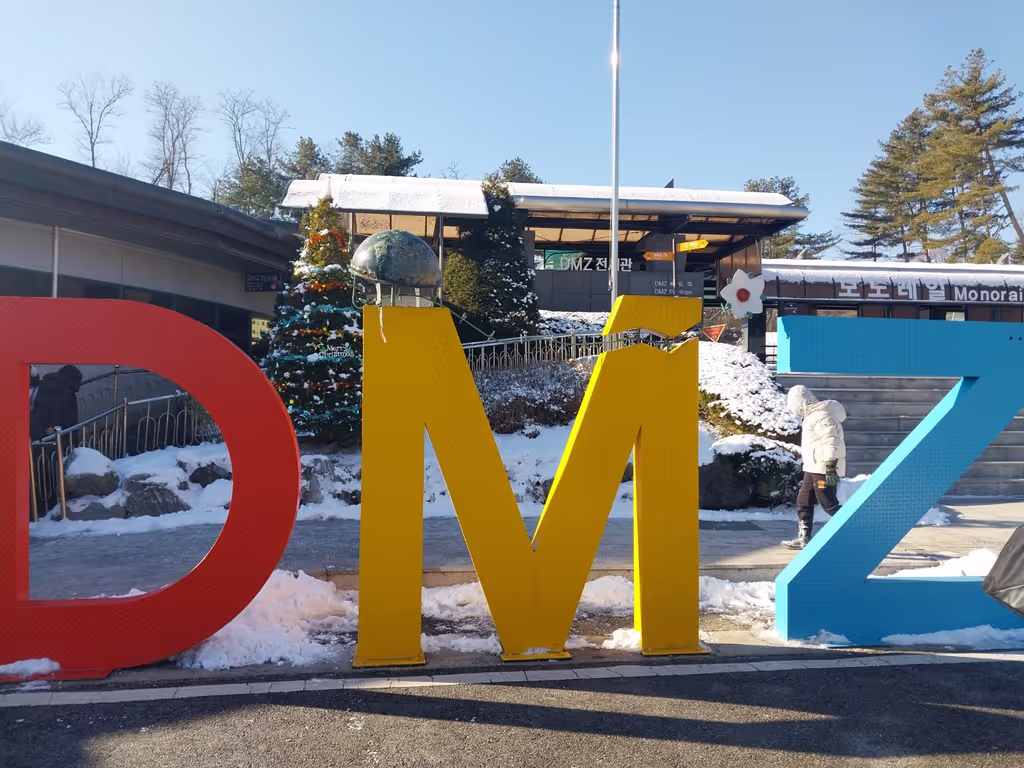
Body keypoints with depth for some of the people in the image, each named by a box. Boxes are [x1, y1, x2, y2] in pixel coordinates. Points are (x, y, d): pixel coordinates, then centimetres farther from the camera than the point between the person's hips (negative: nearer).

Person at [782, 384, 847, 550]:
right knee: (803, 502, 11)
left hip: (823, 469, -10)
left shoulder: (820, 417, -18)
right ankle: (803, 539, 16)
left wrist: (830, 467, -29)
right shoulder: (814, 415, 15)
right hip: (813, 468, 10)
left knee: (829, 505, -5)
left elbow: (832, 442, -26)